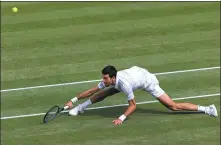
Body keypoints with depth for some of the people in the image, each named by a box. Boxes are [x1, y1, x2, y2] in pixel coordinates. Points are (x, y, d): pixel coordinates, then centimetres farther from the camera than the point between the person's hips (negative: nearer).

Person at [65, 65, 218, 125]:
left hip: (147, 81, -7)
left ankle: (206, 109, -8)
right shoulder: (108, 80, -23)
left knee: (173, 106, -12)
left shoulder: (124, 83, -42)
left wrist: (122, 118, -40)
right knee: (105, 92, 2)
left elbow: (133, 105, -31)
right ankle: (80, 108, 20)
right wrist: (74, 100, -8)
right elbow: (92, 90, -9)